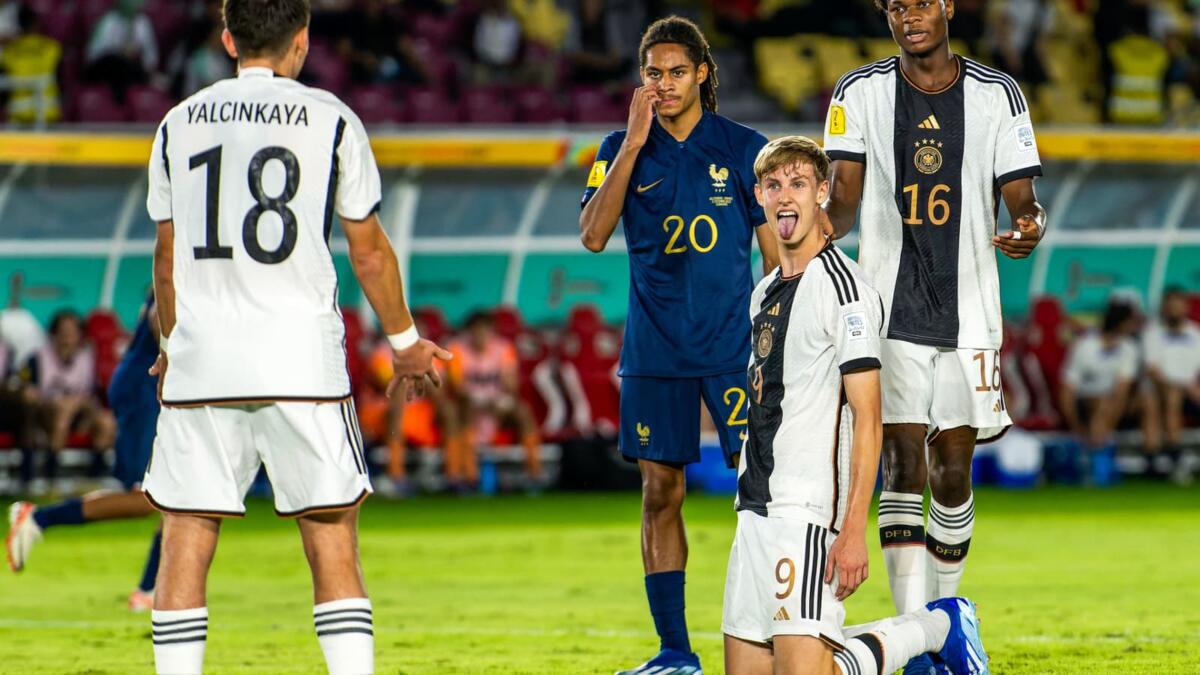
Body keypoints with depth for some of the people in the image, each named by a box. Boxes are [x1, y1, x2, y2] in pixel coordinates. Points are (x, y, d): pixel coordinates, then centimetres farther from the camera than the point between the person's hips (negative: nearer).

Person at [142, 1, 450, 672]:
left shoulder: (179, 125, 9)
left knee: (185, 547, 4)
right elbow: (369, 250, 7)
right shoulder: (331, 120, 1)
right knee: (332, 543, 3)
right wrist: (406, 342, 21)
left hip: (201, 364, 2)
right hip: (301, 359, -2)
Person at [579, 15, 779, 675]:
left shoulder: (744, 149, 4)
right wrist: (634, 142, -11)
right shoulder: (621, 149, 7)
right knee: (660, 492, 3)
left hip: (734, 345, -2)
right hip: (654, 351, 2)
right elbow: (593, 235, -8)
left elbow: (775, 253, 7)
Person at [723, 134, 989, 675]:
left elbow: (867, 418, -14)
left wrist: (853, 529, -21)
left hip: (808, 508, -9)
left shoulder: (844, 287, -9)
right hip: (756, 509, 9)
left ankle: (935, 627, 9)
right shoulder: (764, 294, 18)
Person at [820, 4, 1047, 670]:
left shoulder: (997, 95, 4)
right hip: (891, 312, -2)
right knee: (904, 465, -11)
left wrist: (1029, 226, -20)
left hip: (969, 309, 2)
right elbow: (844, 196, -2)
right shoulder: (861, 92, 2)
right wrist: (824, 222, -24)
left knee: (953, 470, 6)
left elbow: (1020, 197, 3)